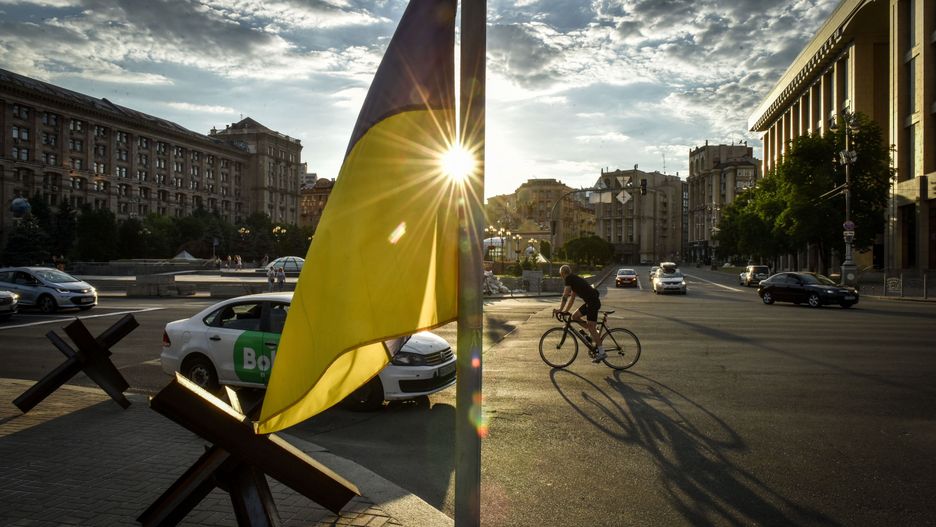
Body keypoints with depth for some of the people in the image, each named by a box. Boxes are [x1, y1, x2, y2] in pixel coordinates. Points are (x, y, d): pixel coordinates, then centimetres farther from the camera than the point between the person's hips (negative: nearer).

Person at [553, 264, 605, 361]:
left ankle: (601, 352, -8)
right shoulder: (575, 279, 23)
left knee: (591, 327, -9)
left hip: (592, 302, -9)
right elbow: (572, 297, 25)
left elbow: (565, 296, -10)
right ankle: (595, 330, 15)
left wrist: (560, 310, -5)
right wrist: (565, 311, 23)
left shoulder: (569, 278, -5)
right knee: (575, 316, 13)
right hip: (590, 302, 9)